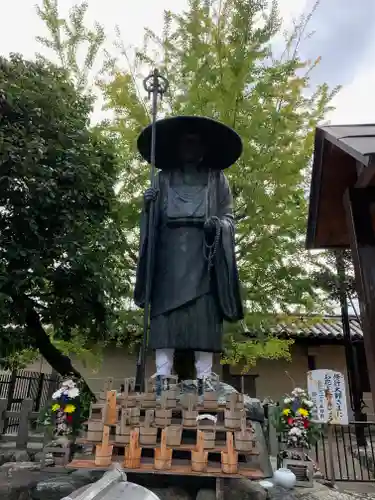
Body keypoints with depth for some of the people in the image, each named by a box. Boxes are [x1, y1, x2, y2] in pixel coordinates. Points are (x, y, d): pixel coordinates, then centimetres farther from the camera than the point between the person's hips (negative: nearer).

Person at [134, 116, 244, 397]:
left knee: (204, 314, -9)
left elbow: (229, 216, 11)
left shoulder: (217, 178, 17)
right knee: (166, 312, -8)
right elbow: (154, 218, 16)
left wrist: (217, 225, -11)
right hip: (170, 251, 1)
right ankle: (162, 378, -7)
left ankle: (203, 381, -6)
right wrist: (149, 205, -6)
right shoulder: (164, 177, 19)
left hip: (204, 252, -1)